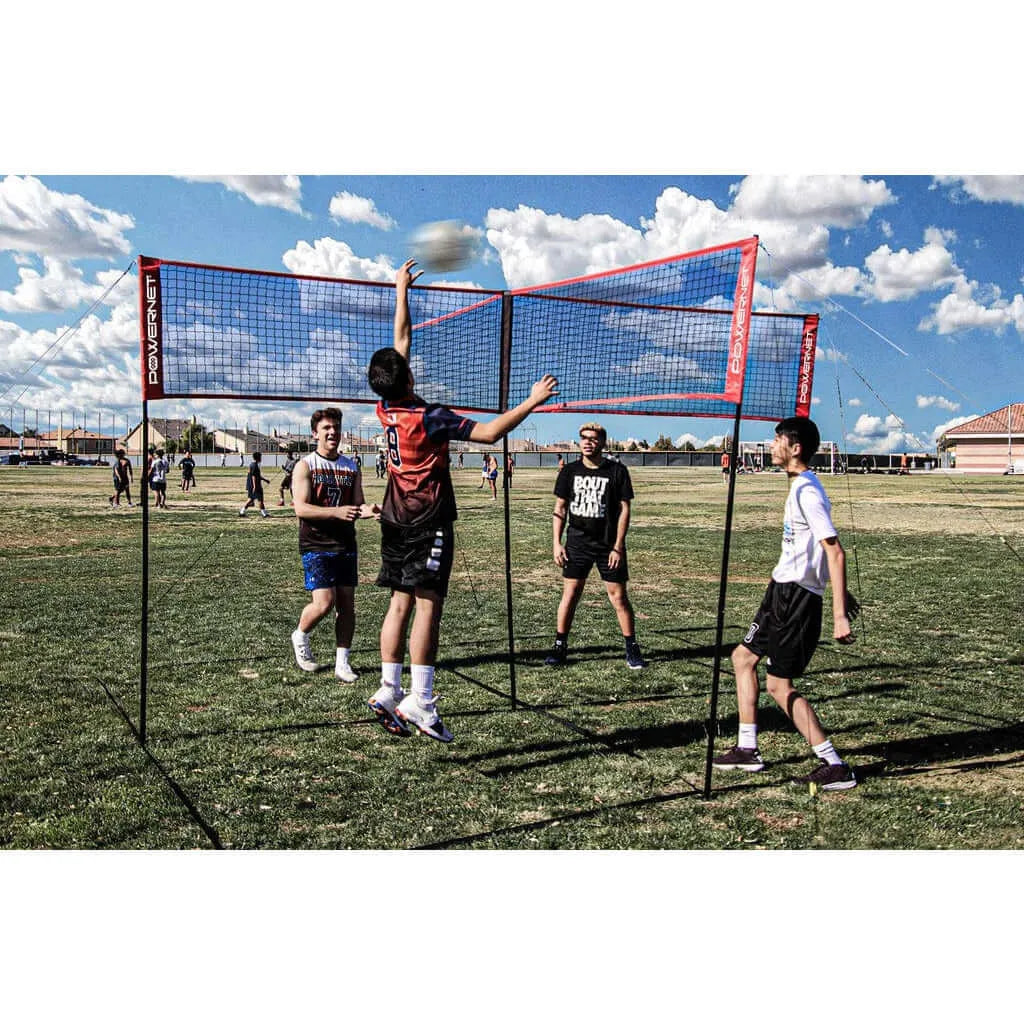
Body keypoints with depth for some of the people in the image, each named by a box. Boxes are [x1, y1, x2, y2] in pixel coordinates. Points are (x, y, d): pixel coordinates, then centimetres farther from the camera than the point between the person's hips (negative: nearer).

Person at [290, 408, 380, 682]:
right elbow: (301, 508, -13)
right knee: (323, 603, -11)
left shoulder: (351, 467, 11)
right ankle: (300, 636, 20)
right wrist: (336, 511, -26)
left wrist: (367, 511, -14)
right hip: (316, 545, -4)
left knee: (347, 604, 3)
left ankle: (342, 662, 13)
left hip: (346, 544, 5)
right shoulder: (305, 465, -3)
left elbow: (358, 504, 11)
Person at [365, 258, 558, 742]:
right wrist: (532, 401, -14)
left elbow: (400, 342, 14)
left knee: (401, 603, 9)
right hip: (429, 521, -7)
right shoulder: (428, 417, -16)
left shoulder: (387, 409, 3)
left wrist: (401, 291, 22)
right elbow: (488, 432, -20)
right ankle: (420, 700, -9)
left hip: (396, 519, 8)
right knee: (427, 604, -8)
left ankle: (389, 691, 10)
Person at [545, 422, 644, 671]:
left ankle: (632, 648, 15)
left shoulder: (617, 471, -4)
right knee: (569, 594, 3)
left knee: (618, 597, 2)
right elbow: (560, 508, 7)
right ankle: (560, 646, 13)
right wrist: (556, 543, -1)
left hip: (608, 545, -2)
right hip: (577, 543, 2)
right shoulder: (570, 471, 3)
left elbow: (624, 509, -4)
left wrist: (618, 546, -9)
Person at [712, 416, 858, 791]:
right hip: (784, 591, 11)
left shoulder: (806, 490, -19)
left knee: (779, 686, -5)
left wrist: (839, 615, -27)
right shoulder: (801, 486, 13)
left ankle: (836, 767, 4)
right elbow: (826, 549, 21)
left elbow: (835, 551, -24)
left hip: (796, 597, -11)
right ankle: (748, 749, 25)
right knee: (743, 657, 17)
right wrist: (838, 593, 27)